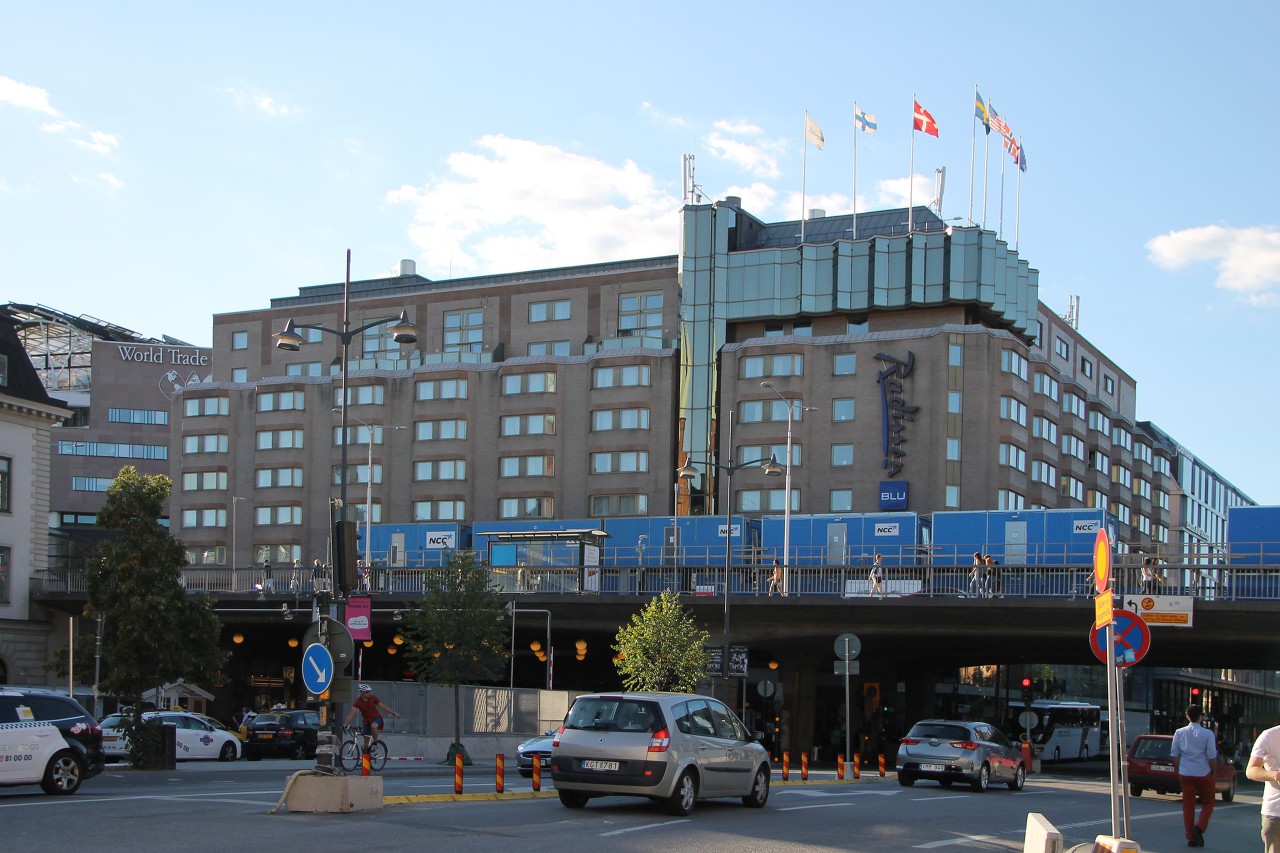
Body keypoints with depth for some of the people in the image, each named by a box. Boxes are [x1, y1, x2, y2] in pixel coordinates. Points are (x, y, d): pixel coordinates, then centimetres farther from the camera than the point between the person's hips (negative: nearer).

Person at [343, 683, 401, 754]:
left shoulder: (372, 698, -12)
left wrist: (393, 713, -4)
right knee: (366, 743, 2)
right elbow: (352, 713, -25)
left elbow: (382, 706, -3)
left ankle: (375, 742, -13)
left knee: (373, 726, -37)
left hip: (376, 717, -1)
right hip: (367, 720, 1)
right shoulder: (358, 701, -17)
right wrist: (344, 724, -35)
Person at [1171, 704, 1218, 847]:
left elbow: (1175, 755, 4)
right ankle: (1200, 827, -9)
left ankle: (1191, 838, 9)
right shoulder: (1207, 734, -9)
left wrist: (1177, 771, 16)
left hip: (1185, 774, 2)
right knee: (1207, 803, 13)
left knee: (1188, 805, 9)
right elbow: (1212, 756, -9)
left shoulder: (1179, 733, 0)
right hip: (1204, 774, -2)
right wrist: (1213, 770, 6)